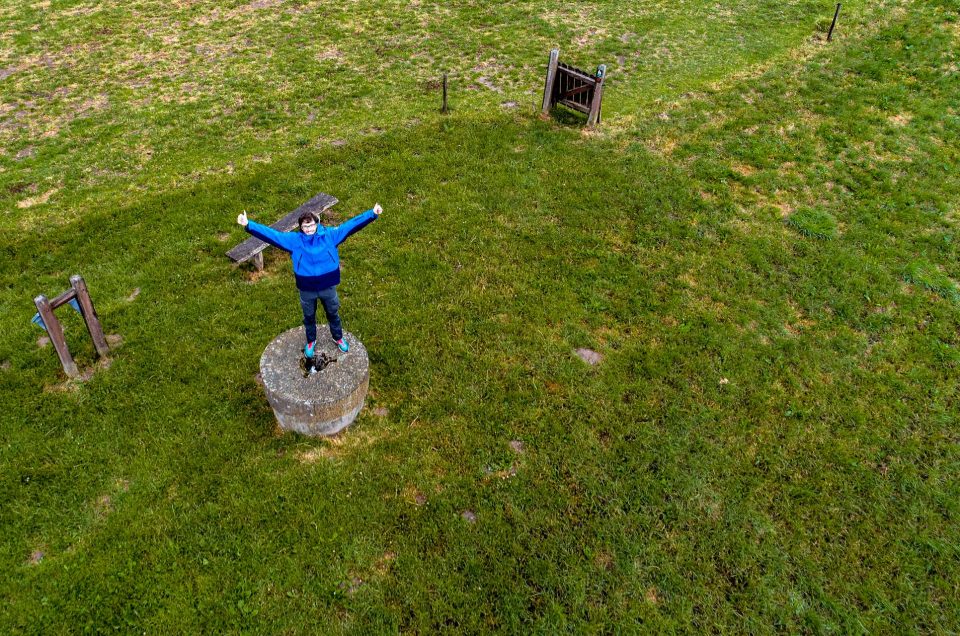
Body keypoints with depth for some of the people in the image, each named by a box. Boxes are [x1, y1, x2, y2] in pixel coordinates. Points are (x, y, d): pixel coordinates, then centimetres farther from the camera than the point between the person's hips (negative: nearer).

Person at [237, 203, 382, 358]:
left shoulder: (329, 235, -10)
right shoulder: (294, 240, -10)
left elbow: (351, 225, -13)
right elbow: (271, 234, -15)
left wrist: (372, 214, -20)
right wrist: (248, 225, -26)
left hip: (328, 287, 0)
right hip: (306, 289, 0)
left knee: (333, 314, 23)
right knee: (309, 317, 23)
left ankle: (338, 338, 50)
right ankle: (311, 341, 50)